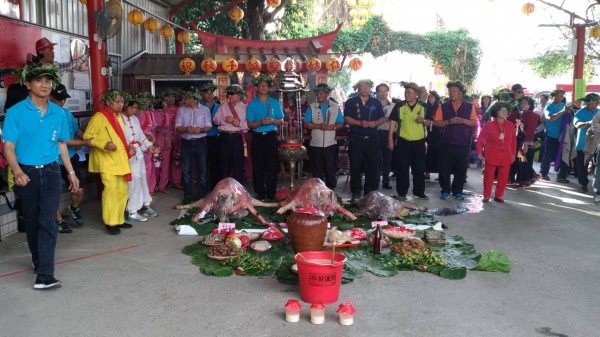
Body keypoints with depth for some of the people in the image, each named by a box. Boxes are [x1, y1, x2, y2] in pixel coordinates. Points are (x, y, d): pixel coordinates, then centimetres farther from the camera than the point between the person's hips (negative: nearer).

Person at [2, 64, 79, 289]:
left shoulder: (58, 113, 4)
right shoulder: (16, 112, -6)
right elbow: (8, 146, -9)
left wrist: (71, 172, 14)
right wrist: (17, 172, -25)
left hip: (51, 172, 1)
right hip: (27, 173, -1)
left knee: (47, 222, -8)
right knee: (32, 222, 12)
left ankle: (44, 274, -10)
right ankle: (38, 261, 33)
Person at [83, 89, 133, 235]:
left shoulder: (118, 116, 15)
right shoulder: (99, 117, -10)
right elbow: (87, 137, -13)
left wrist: (127, 148, 15)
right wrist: (104, 145, -25)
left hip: (120, 160, 8)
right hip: (107, 161, -8)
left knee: (122, 190, 9)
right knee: (111, 189, -12)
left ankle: (119, 220, 20)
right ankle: (110, 222, -3)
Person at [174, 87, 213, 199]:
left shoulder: (205, 110, 2)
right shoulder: (181, 110, 5)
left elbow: (209, 126, -1)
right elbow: (177, 127, 1)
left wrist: (201, 129, -22)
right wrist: (186, 129, -19)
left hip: (200, 142, -1)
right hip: (186, 143, 1)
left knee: (202, 169, 3)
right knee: (187, 170, 3)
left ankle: (203, 194, 13)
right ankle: (188, 194, 12)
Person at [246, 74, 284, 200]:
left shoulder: (275, 103, 7)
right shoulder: (252, 104, 4)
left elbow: (281, 121, 6)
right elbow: (249, 124, -1)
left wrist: (272, 121, -14)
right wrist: (261, 122, -18)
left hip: (271, 137, 0)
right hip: (257, 137, 0)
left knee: (272, 165, -1)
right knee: (258, 166, 2)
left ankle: (271, 193, 7)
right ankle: (260, 193, 11)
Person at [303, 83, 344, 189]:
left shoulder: (336, 107, 3)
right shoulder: (311, 107, 2)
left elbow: (341, 124, 5)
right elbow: (306, 124, -2)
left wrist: (334, 126, -16)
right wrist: (318, 126, -17)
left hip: (331, 144, 0)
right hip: (316, 144, 0)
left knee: (331, 170, 5)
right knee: (317, 171, 6)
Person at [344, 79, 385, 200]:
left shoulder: (376, 102, 11)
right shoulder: (351, 102, 4)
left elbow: (383, 118, 10)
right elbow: (347, 118, -4)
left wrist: (375, 123, -11)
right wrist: (360, 123, -18)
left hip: (372, 139, 2)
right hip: (356, 139, -2)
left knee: (373, 165, 2)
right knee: (356, 166, 2)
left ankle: (370, 192, 11)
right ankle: (356, 192, 12)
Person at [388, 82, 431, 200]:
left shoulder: (424, 107, 1)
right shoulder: (399, 106, -2)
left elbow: (430, 122, 7)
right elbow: (393, 122, -1)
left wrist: (423, 121, -16)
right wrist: (390, 138, -6)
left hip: (419, 142, 2)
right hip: (403, 141, -1)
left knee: (419, 168, 9)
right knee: (402, 169, 2)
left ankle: (419, 192, 20)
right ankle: (402, 193, 11)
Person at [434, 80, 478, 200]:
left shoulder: (469, 107, 6)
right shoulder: (443, 106, 5)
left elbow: (475, 122, 2)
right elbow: (437, 122, 0)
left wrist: (463, 121, -15)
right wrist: (449, 121, -16)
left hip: (463, 143, 0)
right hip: (446, 143, 0)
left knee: (461, 169, 4)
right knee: (444, 168, 1)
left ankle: (457, 191, 14)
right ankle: (445, 190, 12)